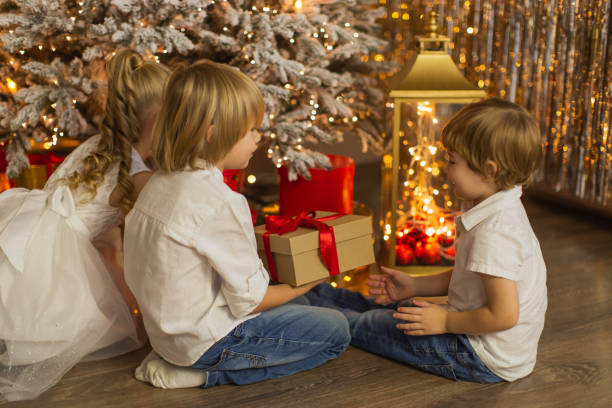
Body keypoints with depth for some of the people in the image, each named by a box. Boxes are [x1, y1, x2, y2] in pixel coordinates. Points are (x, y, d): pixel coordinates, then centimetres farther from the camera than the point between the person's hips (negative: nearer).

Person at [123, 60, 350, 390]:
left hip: (167, 330, 9)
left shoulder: (158, 184, 2)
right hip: (206, 338, -9)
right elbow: (249, 298, -20)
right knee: (334, 329, -3)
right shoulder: (219, 202, -25)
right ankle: (210, 373, -5)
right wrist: (303, 284, -1)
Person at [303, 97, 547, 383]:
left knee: (363, 325, 2)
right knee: (387, 306, 21)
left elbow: (504, 314, -31)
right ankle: (315, 294, 41)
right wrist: (414, 286, 15)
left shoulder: (494, 233, -30)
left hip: (486, 360, -9)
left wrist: (446, 322, -18)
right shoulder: (501, 211, 4)